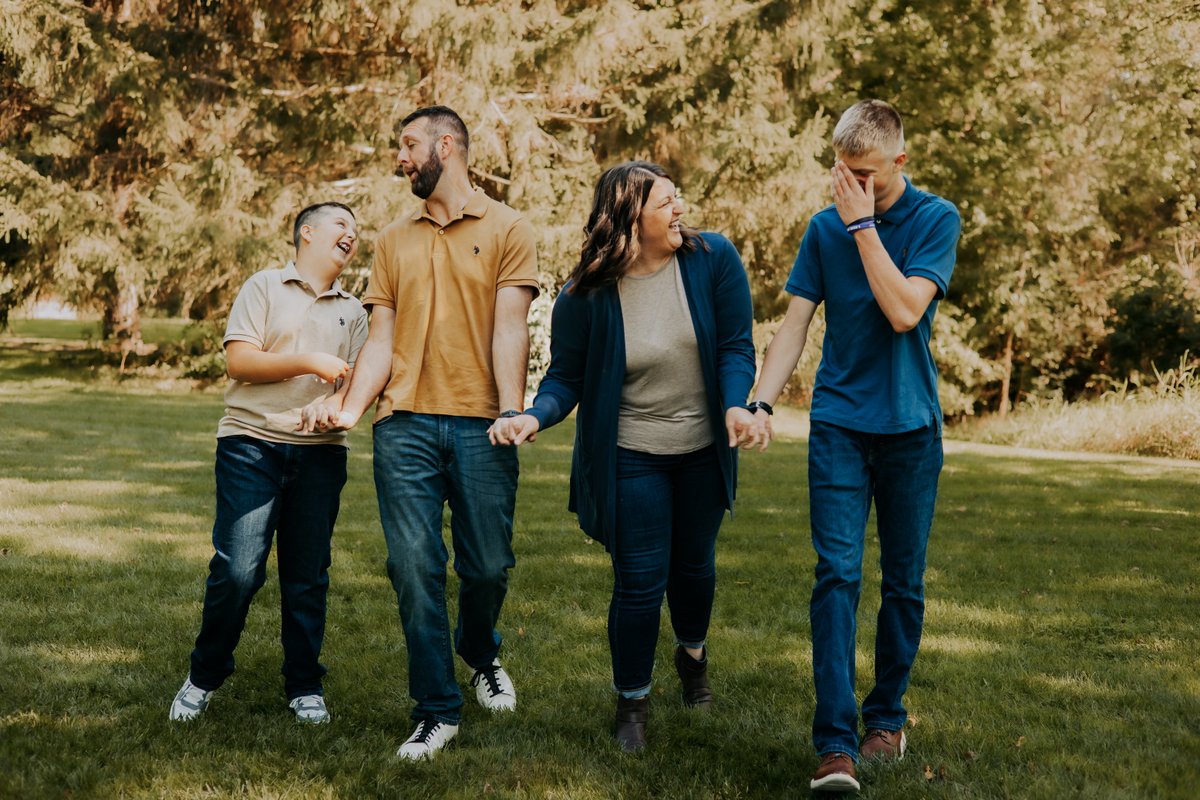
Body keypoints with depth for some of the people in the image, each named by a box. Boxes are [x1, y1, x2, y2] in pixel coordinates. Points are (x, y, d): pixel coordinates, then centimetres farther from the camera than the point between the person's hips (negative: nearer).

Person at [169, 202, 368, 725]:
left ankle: (305, 687, 17)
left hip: (320, 452, 4)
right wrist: (307, 361, -12)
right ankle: (204, 676, 8)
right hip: (252, 444, -4)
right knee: (237, 569, -10)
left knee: (307, 576, 5)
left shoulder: (353, 313, 19)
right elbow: (238, 361, -5)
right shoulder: (264, 288, 6)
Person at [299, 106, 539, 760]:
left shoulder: (505, 229, 5)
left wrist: (511, 413, -16)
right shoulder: (394, 240, 16)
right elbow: (381, 339, 10)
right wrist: (352, 405, -6)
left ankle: (480, 655, 36)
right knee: (415, 569, -2)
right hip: (404, 425, 2)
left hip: (479, 425, -2)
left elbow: (509, 329, -4)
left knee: (488, 565, 4)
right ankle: (436, 711, 8)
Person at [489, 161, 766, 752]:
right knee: (640, 581, -1)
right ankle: (631, 703, 21)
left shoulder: (713, 259, -14)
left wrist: (736, 407, -29)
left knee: (693, 565, 20)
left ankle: (693, 653, 52)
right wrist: (534, 416, -31)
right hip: (631, 457, -2)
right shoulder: (585, 297, -18)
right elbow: (566, 378, -10)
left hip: (704, 449, 3)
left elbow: (736, 345, -11)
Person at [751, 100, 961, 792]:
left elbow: (904, 311, -17)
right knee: (838, 573, -11)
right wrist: (759, 403, -8)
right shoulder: (826, 227, 4)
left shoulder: (936, 220, -4)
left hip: (910, 424, 0)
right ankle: (836, 742, -14)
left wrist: (863, 225, -16)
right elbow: (795, 325, 4)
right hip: (839, 423, 1)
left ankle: (887, 715, 24)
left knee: (904, 580, 8)